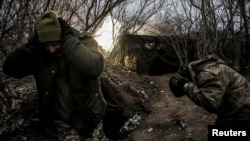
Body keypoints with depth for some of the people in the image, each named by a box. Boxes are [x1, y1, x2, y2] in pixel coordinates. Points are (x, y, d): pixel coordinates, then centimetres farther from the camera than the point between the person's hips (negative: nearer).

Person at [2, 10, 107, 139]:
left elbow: (94, 68, -43)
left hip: (87, 117, -2)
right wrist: (32, 45, -26)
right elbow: (9, 69, -14)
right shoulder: (41, 51, -10)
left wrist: (69, 39, -39)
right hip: (57, 117, 3)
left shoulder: (85, 42, -21)